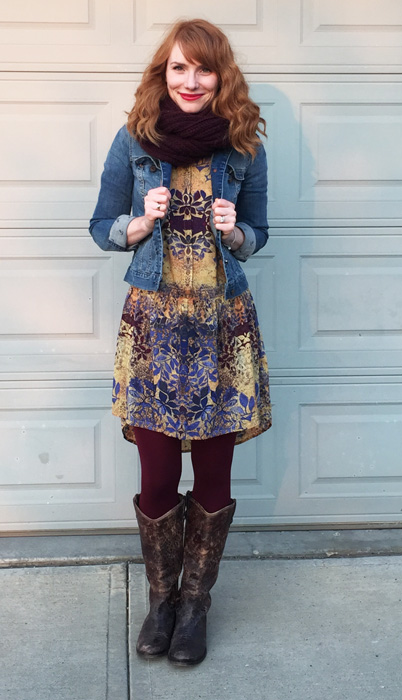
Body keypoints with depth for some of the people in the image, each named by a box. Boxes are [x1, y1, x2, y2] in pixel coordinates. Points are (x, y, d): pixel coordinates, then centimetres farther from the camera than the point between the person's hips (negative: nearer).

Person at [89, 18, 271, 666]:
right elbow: (103, 228, 8)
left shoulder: (243, 146, 1)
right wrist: (145, 222, -12)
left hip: (225, 325, 1)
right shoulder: (135, 140, 0)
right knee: (158, 478, 4)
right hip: (154, 322, 0)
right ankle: (162, 597, 28)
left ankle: (196, 602, 27)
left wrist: (233, 231, -10)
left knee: (213, 477, 7)